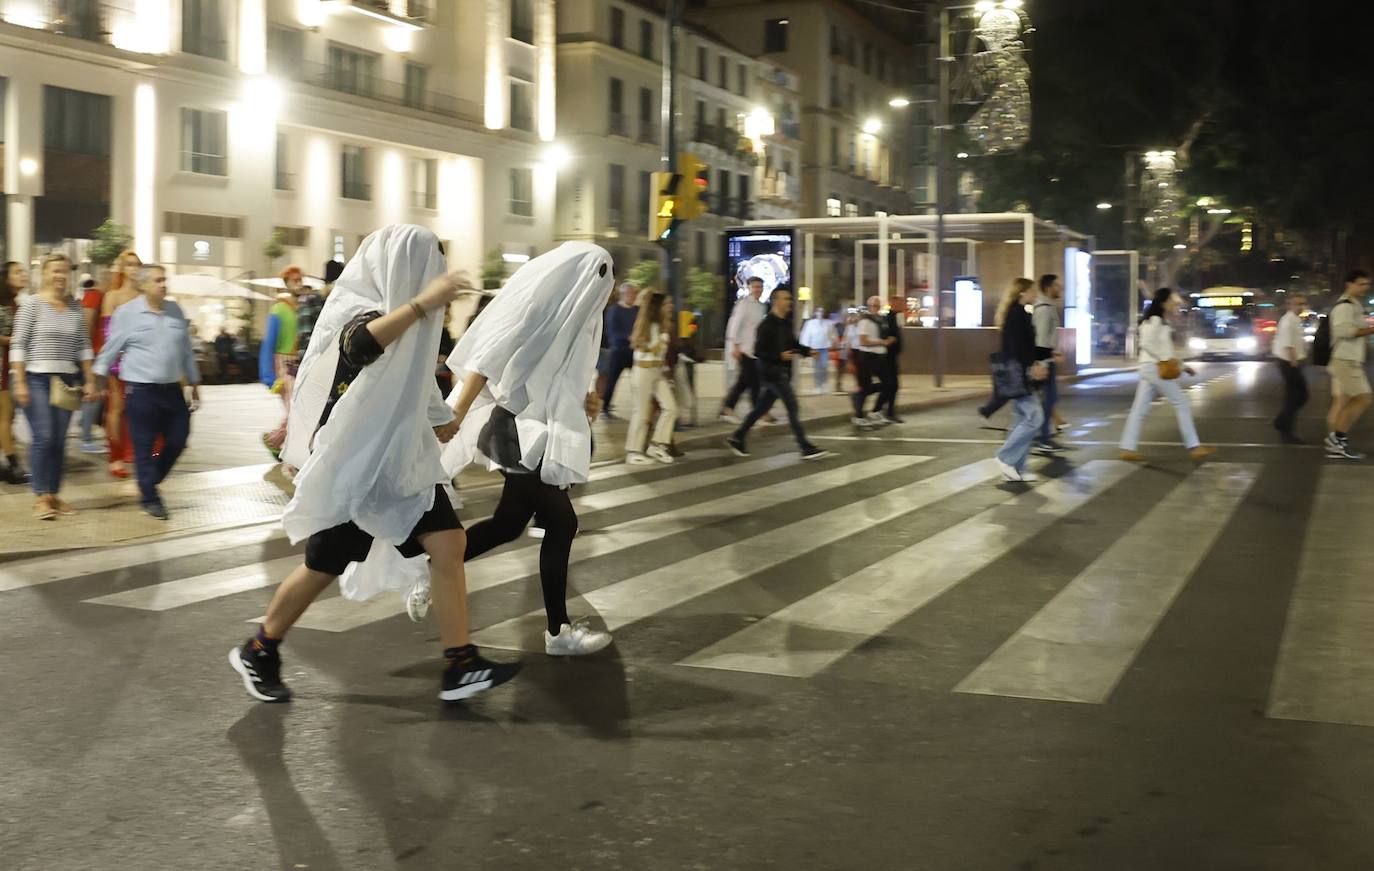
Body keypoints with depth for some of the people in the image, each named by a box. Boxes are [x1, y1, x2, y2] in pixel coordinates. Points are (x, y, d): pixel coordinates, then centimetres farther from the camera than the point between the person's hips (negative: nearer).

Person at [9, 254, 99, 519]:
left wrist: (89, 381, 9)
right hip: (36, 378, -4)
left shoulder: (74, 307, 10)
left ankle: (54, 495, 12)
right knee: (43, 438, -10)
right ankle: (41, 497, -4)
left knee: (59, 441, 5)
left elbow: (84, 346, 13)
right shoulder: (32, 304, -3)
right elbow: (18, 345, -6)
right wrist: (19, 382, -12)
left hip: (66, 381, 4)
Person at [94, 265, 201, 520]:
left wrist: (195, 384, 16)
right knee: (144, 446, 1)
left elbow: (186, 351, 14)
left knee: (177, 441, 7)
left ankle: (149, 482, 29)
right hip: (141, 390, -5)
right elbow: (110, 350, 1)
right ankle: (150, 498, 13)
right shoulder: (127, 313, -5)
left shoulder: (175, 311, 7)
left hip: (172, 390, 5)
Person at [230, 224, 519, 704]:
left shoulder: (397, 317, 10)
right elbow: (359, 346, -46)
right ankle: (257, 653, 27)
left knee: (448, 543, -6)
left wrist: (439, 420, 34)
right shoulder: (359, 315, -19)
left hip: (400, 461, 8)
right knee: (323, 568, 5)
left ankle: (460, 665, -3)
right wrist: (423, 303, -47)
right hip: (352, 466, -8)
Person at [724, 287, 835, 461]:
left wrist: (807, 351, 5)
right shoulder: (767, 324, -14)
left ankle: (737, 438, 24)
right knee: (792, 406, -10)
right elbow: (758, 351, -17)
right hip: (772, 372, -9)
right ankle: (806, 448, -8)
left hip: (782, 373, 9)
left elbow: (793, 344, 23)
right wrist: (780, 356, -26)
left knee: (762, 407, 14)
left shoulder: (785, 323, 12)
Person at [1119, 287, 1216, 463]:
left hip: (1151, 368, 10)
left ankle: (1128, 448, 2)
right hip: (1155, 367, -10)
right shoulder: (1155, 320, -10)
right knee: (1181, 403, -5)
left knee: (1140, 409, 5)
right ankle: (1194, 447, -3)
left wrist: (1183, 366, 21)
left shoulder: (1163, 322, 20)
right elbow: (1147, 343, -21)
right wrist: (1166, 358, -22)